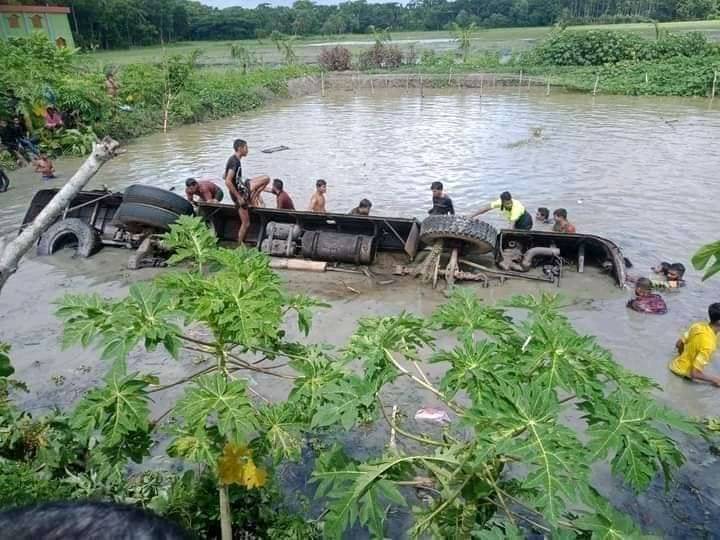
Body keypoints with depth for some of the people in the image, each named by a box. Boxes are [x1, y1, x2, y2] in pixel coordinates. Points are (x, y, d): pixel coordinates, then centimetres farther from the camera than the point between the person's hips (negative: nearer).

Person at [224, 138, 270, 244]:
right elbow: (228, 182, -32)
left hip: (242, 188, 9)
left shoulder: (234, 160, 9)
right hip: (239, 192, -9)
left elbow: (224, 176, 21)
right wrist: (239, 197, -26)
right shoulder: (235, 162, -23)